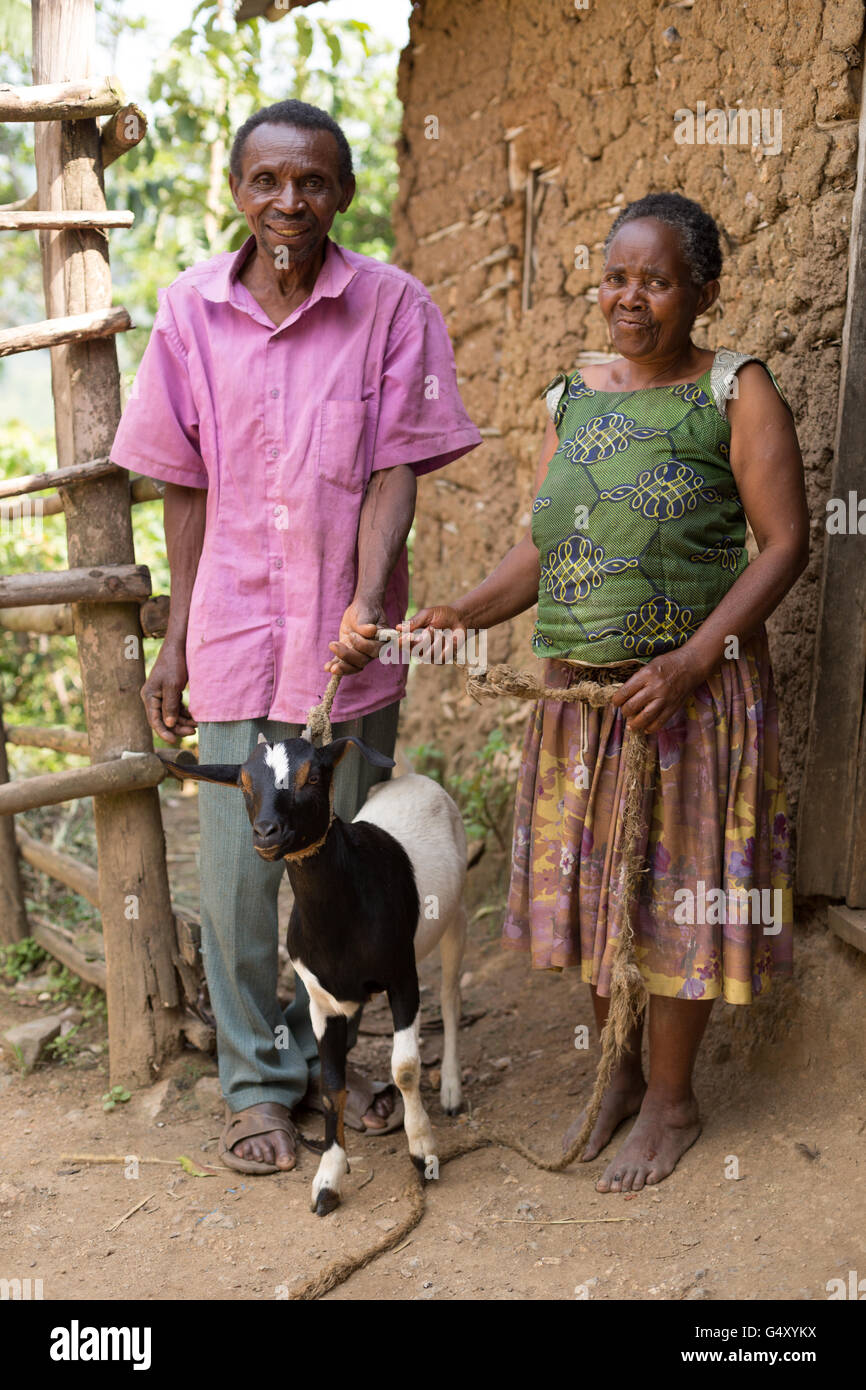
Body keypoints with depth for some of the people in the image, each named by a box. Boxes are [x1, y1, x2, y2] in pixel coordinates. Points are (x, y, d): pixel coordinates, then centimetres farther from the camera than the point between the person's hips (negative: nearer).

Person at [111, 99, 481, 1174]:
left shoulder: (393, 307, -4)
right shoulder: (191, 309, 1)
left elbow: (395, 473, -7)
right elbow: (186, 488, 5)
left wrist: (366, 608, -22)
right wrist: (176, 640, 5)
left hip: (349, 639, 0)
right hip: (236, 634, 1)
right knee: (238, 872, 6)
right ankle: (259, 1080, 24)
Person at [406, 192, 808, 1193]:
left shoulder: (736, 393, -5)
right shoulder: (574, 398, 10)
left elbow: (785, 543, -10)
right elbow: (542, 547, 13)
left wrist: (689, 663, -20)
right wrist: (464, 614, -5)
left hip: (692, 692, -5)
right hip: (579, 694, 5)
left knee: (675, 890, 3)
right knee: (586, 883, 12)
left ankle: (671, 1102, 23)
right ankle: (618, 1074, 33)